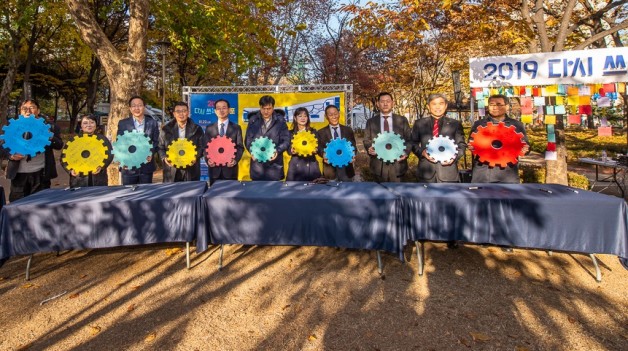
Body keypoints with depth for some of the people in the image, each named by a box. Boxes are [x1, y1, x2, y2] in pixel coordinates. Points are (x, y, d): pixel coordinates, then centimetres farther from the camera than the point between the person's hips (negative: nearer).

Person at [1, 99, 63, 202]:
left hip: (40, 173, -1)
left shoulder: (46, 126, 4)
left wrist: (50, 137, -20)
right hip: (19, 174, 2)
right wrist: (10, 155, -10)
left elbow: (59, 145, 0)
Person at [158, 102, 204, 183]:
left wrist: (196, 156, -13)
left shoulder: (197, 129, 5)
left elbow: (201, 147, 6)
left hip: (191, 171, 0)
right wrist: (164, 157, -10)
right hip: (171, 170, 0)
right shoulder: (166, 129, 6)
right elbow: (161, 147, 9)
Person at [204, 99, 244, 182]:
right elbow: (206, 147, 7)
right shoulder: (209, 128, 8)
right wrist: (208, 160, -11)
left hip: (230, 167, -1)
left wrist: (235, 160, -15)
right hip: (214, 168, 1)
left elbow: (240, 147, 2)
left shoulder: (236, 128, 5)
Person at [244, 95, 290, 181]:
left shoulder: (280, 121, 4)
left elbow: (286, 140, 2)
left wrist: (277, 151, -15)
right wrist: (252, 151, -10)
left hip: (274, 163, -1)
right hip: (257, 163, 1)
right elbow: (248, 139, 9)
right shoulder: (253, 120, 9)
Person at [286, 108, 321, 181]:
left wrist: (315, 150, -16)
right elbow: (288, 149, 4)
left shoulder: (313, 131, 9)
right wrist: (292, 151, -17)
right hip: (295, 165, 0)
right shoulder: (291, 133, 7)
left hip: (311, 165, 0)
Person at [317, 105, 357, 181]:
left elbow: (354, 146, 11)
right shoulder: (321, 132, 7)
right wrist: (324, 155, -19)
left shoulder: (348, 130, 11)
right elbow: (319, 148, 4)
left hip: (346, 168, 2)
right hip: (330, 169, -2)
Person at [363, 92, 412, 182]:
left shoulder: (402, 120, 6)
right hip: (378, 165, 0)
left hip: (397, 164, 0)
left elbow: (409, 140, 6)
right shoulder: (371, 121, 8)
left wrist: (406, 152, -12)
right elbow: (366, 140, 9)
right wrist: (369, 148, -13)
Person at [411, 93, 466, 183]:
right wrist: (422, 152, -10)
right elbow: (414, 144, 10)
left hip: (448, 172, 0)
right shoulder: (419, 124, 9)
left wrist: (454, 156, -11)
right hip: (426, 171, 0)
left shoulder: (455, 124, 9)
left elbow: (461, 145, 9)